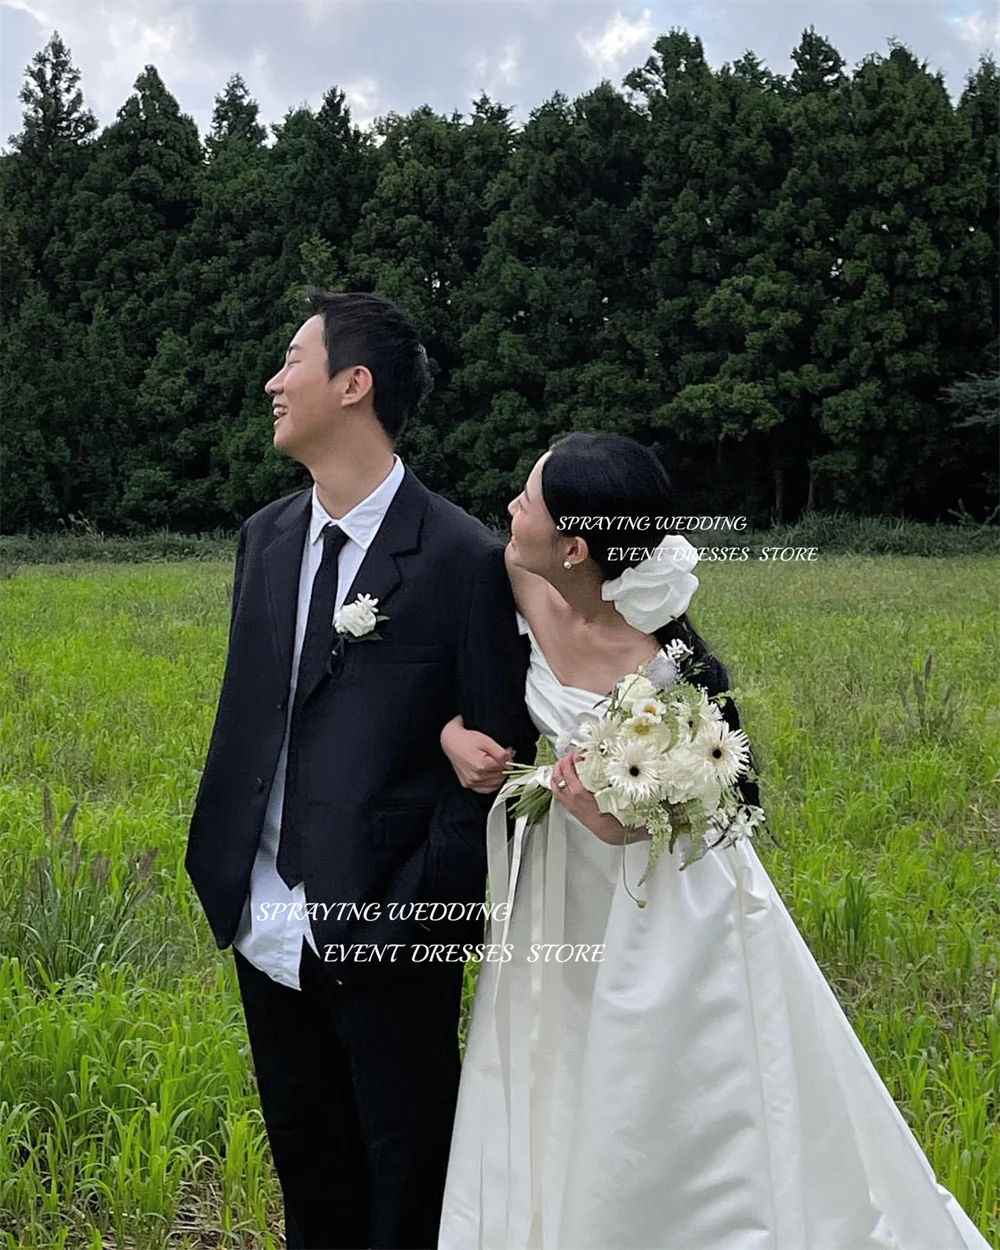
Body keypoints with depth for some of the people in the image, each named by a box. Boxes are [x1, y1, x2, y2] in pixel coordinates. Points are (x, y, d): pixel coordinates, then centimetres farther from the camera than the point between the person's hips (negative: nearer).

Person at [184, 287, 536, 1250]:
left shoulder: (463, 558, -13)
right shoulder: (266, 535, 6)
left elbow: (499, 756, -10)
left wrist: (423, 909, -14)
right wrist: (216, 867, 6)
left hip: (384, 935, -6)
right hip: (266, 930, 6)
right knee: (306, 1169, 22)